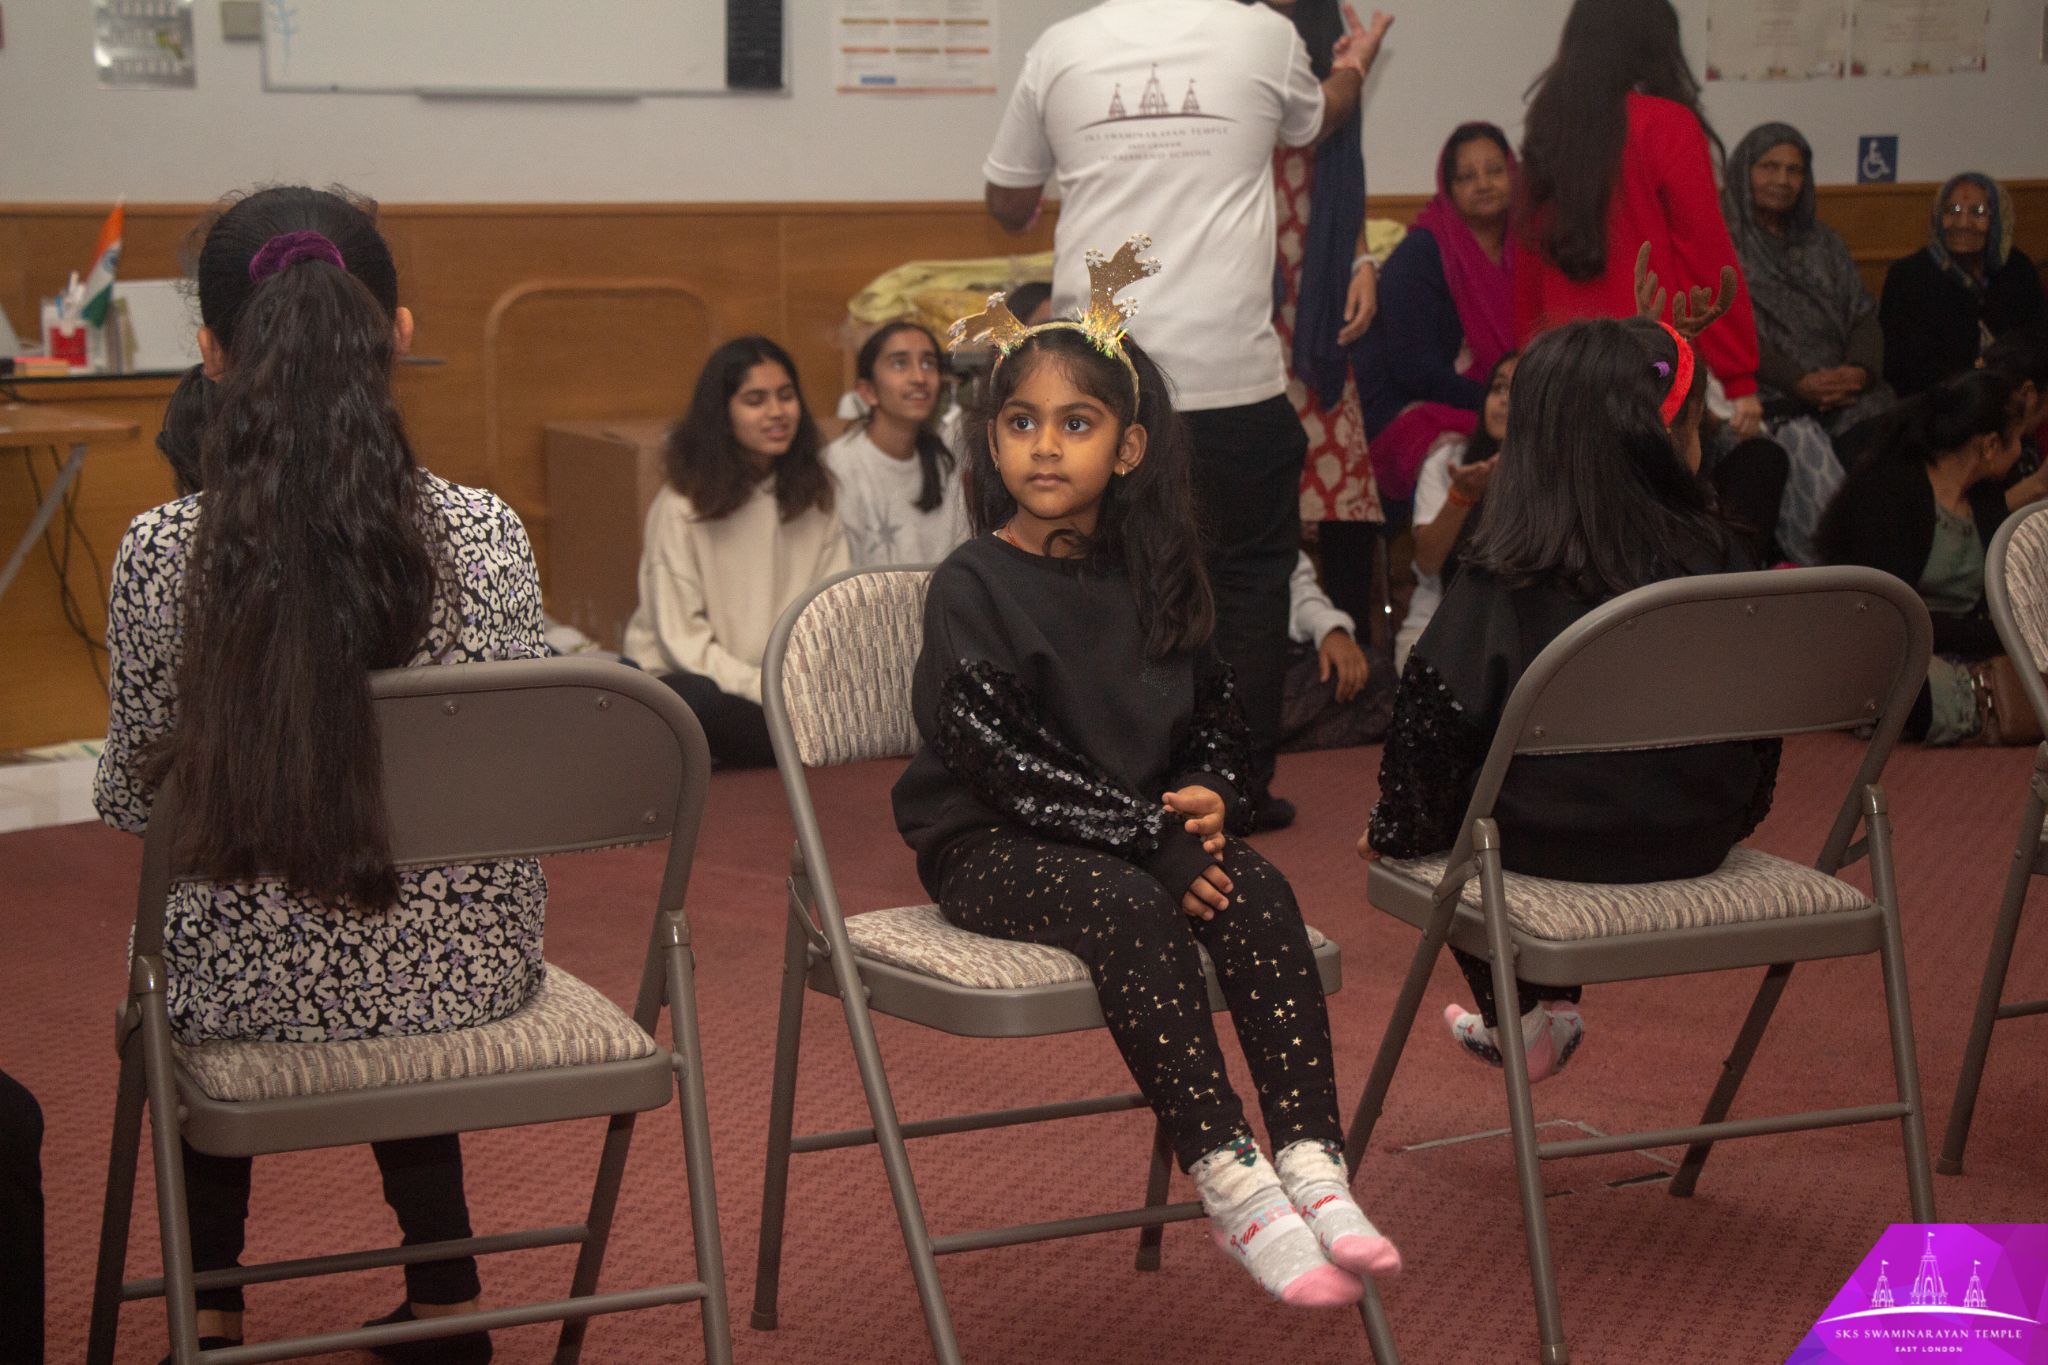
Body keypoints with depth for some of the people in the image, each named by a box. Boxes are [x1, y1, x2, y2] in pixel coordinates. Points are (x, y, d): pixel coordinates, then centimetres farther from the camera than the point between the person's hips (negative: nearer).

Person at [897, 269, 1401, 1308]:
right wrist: (1150, 841, -22)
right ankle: (1228, 1182, -31)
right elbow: (1004, 762, -18)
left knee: (1256, 891, -22)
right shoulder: (972, 586, -10)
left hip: (1145, 828, 5)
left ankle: (1309, 1163, -26)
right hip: (989, 845, -5)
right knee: (1134, 907, -32)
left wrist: (1205, 794, -6)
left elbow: (1216, 714, 17)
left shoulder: (1151, 576, 8)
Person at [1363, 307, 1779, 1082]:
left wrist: (1397, 829, 4)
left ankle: (1519, 1017, 31)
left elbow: (1436, 719, -14)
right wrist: (1730, 818, 21)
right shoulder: (1717, 560, -8)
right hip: (1694, 844, 4)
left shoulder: (1502, 583, -15)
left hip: (1546, 844, -4)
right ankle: (1552, 1004, 34)